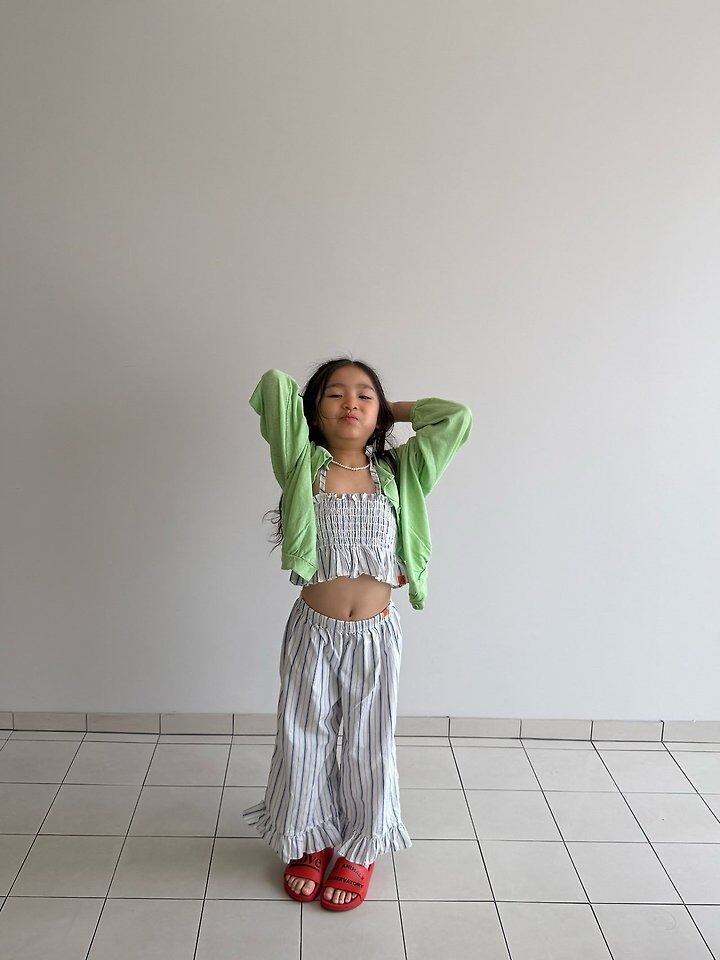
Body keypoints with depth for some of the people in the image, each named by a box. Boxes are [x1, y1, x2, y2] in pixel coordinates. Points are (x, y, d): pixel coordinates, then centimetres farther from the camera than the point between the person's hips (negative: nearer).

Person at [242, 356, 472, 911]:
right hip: (313, 630, 0)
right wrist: (307, 405, 4)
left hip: (376, 633, 1)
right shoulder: (303, 465, -5)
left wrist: (391, 411, 3)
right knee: (305, 738, 14)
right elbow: (274, 384, -14)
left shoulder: (397, 472, 0)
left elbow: (458, 418, -5)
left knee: (368, 741, 15)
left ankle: (359, 849, 37)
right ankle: (311, 841, 39)